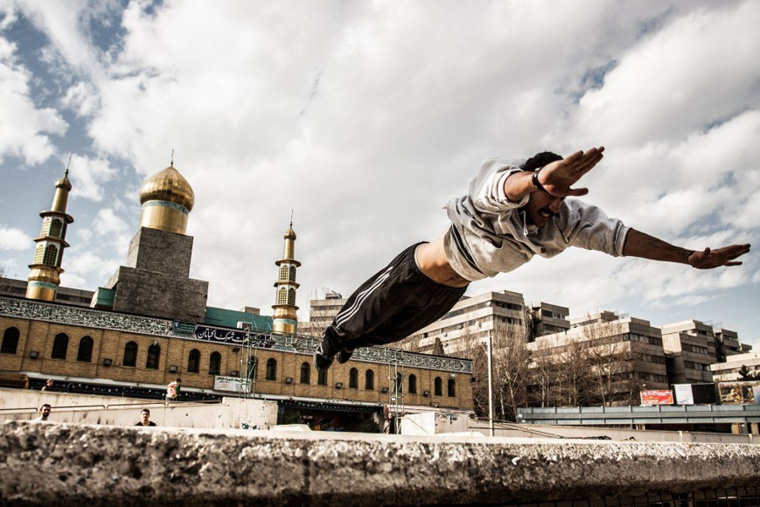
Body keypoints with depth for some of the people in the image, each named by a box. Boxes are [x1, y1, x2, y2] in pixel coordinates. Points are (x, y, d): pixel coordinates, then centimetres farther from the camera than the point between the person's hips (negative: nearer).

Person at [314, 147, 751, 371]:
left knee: (397, 329, 29)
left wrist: (690, 256, -31)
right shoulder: (496, 193, -41)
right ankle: (334, 337, 49)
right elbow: (508, 184, -64)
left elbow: (619, 236, -26)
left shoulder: (568, 219, -23)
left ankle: (353, 343, 58)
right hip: (417, 270, -6)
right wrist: (536, 180, -87)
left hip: (452, 290, 6)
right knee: (369, 311, 16)